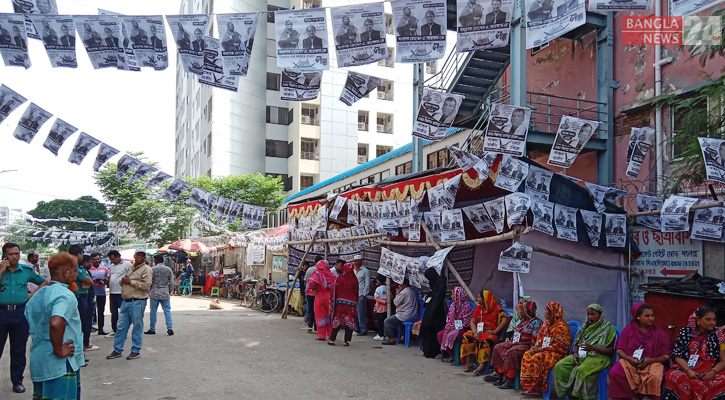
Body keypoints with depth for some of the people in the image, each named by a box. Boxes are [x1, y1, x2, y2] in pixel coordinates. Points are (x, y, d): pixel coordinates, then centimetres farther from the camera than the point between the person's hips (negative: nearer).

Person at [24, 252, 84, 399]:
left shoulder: (37, 295, 11)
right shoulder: (65, 295, -18)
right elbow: (56, 324, -34)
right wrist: (58, 351, -22)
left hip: (37, 364, 9)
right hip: (60, 365, -9)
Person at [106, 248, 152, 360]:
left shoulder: (146, 269, -6)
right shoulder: (130, 268, 18)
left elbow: (146, 286, -17)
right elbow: (122, 282, 28)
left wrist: (130, 282, -14)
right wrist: (122, 281, 3)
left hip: (137, 302, -7)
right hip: (126, 301, 7)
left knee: (137, 327, 1)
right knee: (121, 326, 11)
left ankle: (136, 351, 11)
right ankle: (117, 350, 20)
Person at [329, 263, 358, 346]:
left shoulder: (339, 278, -3)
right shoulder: (354, 279, -3)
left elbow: (335, 291, 0)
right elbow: (357, 292, 3)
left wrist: (334, 302, 9)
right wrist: (355, 302, 13)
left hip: (340, 302, 0)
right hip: (351, 303, 0)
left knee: (337, 321, 8)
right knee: (349, 322, 6)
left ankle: (332, 340, 9)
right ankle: (346, 341, 5)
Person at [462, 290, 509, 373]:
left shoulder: (496, 308, -5)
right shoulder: (478, 308, 13)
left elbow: (505, 320, -17)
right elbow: (473, 322, 7)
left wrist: (494, 331, -19)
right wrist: (475, 332, -13)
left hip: (491, 332, -5)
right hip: (479, 331, 6)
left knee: (485, 340, -38)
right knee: (466, 336, -21)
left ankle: (481, 365, -41)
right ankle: (468, 363, -21)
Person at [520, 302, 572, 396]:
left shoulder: (561, 325, -13)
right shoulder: (547, 323, 15)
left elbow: (560, 346, -18)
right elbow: (540, 337, 22)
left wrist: (542, 349, -20)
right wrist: (536, 345, 0)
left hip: (557, 353, -8)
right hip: (544, 349, 9)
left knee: (537, 358, -30)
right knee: (527, 355, -13)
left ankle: (536, 387, -22)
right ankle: (528, 385, -15)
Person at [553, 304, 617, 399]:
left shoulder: (609, 329, -1)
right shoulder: (585, 326, 18)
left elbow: (610, 351, -7)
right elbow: (577, 343, 22)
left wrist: (593, 348, -22)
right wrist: (575, 353, 0)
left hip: (599, 357, -7)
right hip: (582, 355, 7)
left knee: (582, 370, -38)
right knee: (559, 366, -17)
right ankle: (566, 391, -11)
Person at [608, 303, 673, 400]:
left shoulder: (659, 333, 5)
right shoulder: (629, 329, 8)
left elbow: (666, 356, 3)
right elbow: (619, 351, 9)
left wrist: (650, 360, -13)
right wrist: (629, 358, -12)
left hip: (652, 363, -1)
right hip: (629, 361, 1)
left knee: (655, 377, -37)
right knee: (615, 373, -30)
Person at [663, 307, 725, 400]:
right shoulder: (685, 332, 9)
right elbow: (677, 356, 4)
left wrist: (713, 372, -15)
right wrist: (688, 370, -14)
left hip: (710, 372, 1)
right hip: (686, 367, -1)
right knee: (672, 376, -33)